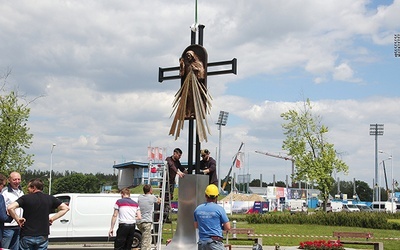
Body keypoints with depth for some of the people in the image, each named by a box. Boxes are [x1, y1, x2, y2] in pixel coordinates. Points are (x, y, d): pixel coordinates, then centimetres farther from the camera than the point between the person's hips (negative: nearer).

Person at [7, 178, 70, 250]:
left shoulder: (25, 198, -5)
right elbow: (65, 208, 4)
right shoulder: (49, 198, 4)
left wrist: (17, 219, -5)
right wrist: (52, 218, 5)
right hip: (43, 236, 2)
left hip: (27, 236, -2)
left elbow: (10, 208, -18)